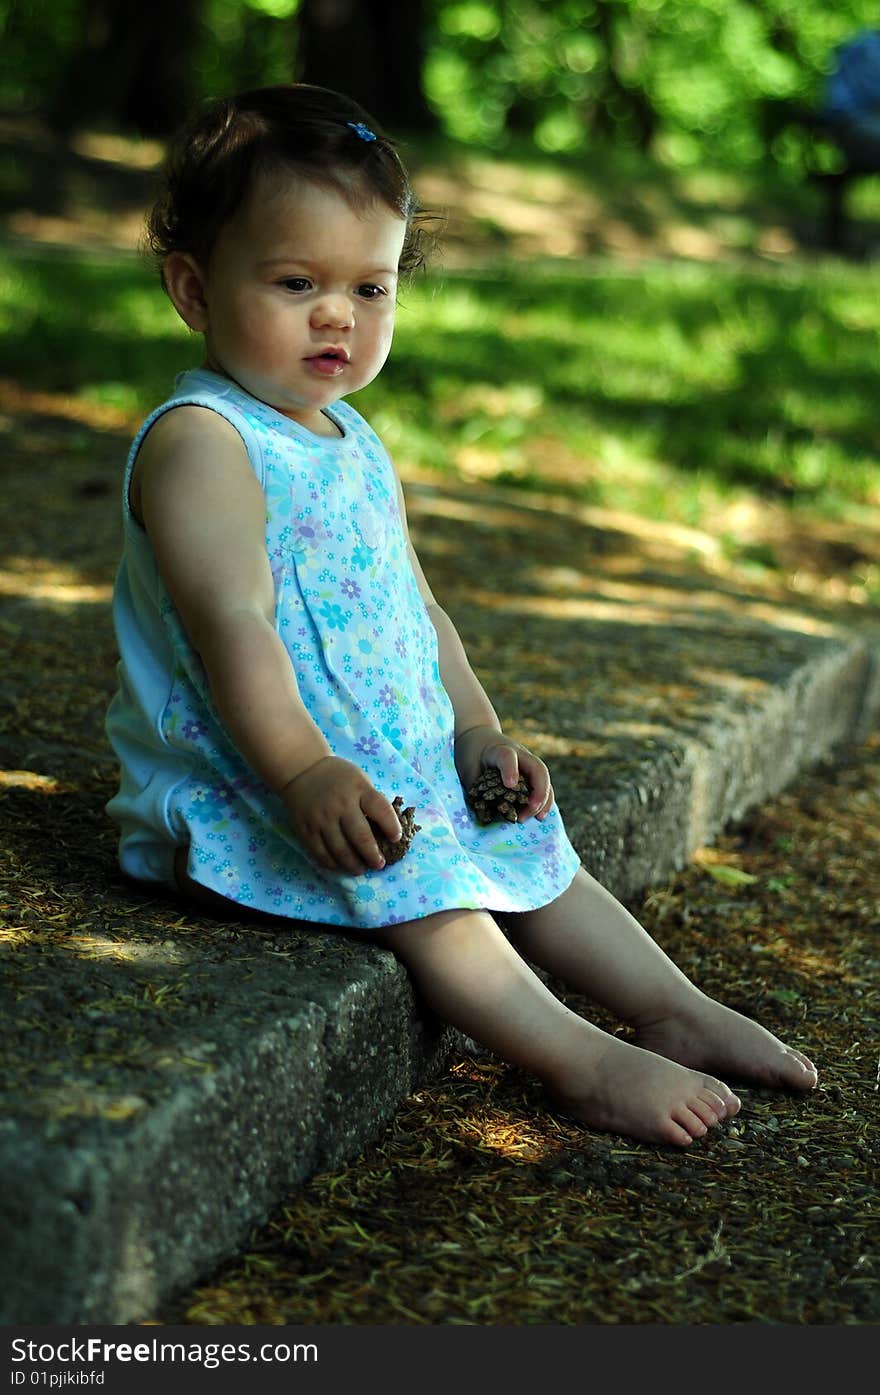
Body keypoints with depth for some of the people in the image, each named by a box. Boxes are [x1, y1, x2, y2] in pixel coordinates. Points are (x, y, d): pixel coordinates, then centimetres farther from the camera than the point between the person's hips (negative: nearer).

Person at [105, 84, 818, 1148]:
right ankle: (578, 1062, -27)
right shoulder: (199, 442, -15)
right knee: (409, 877, -28)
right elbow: (231, 621, -25)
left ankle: (671, 1009, 18)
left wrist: (476, 729, 8)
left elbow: (414, 610, 20)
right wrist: (304, 769, -35)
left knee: (531, 847, 10)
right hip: (244, 789, -10)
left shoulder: (354, 446, 15)